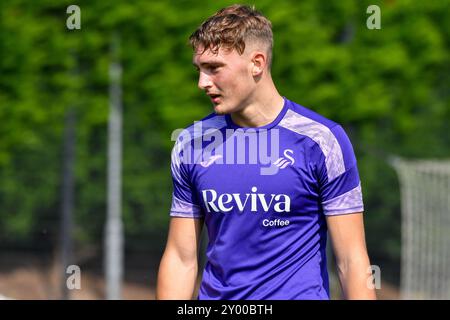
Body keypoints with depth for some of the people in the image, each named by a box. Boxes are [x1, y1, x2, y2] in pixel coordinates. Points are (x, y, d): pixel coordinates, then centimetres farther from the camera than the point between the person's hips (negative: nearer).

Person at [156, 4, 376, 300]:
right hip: (216, 296, 4)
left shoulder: (322, 140, -7)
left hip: (298, 294, -4)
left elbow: (352, 261, -7)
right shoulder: (192, 144, 5)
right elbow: (181, 259, 7)